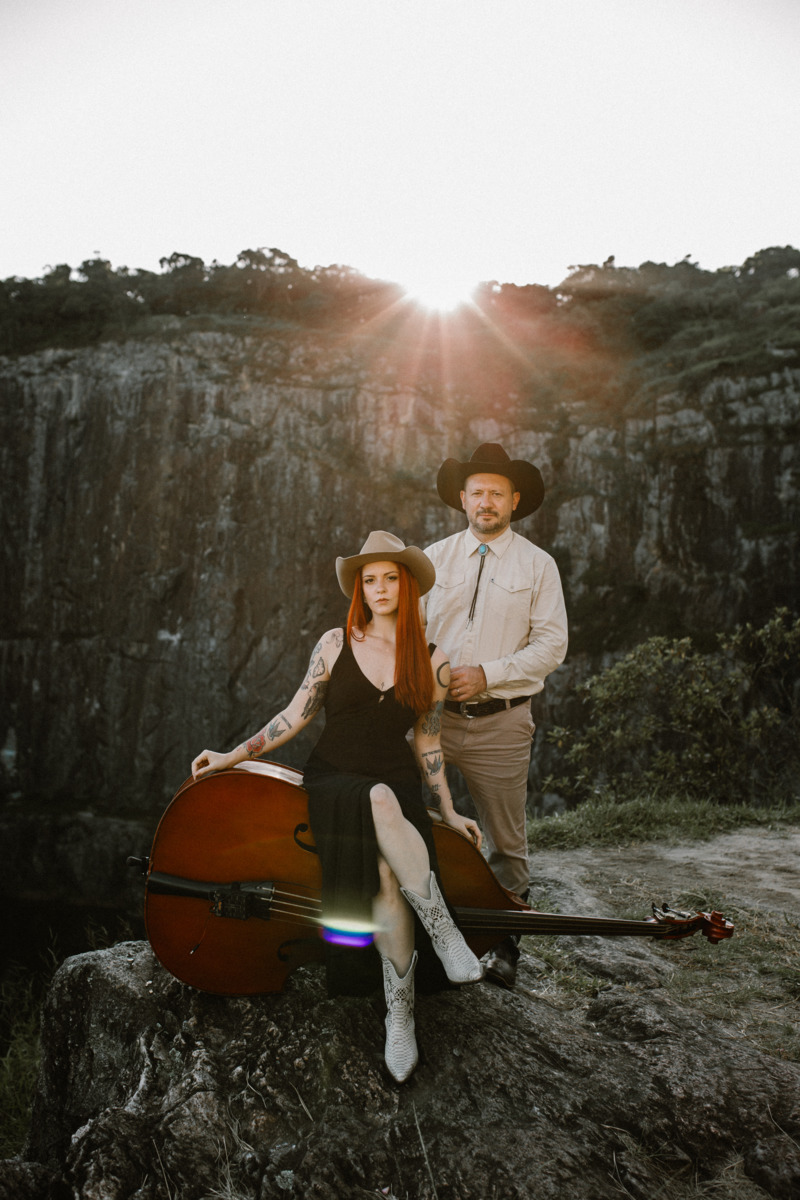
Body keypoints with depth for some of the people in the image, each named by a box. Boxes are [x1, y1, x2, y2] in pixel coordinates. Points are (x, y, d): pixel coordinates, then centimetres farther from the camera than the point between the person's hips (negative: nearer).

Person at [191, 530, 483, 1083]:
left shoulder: (433, 662, 4)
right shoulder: (336, 643, 2)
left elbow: (427, 741, 12)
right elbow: (296, 716, 7)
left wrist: (449, 811, 11)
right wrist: (234, 756, 3)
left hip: (397, 784, 1)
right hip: (333, 779, -1)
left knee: (388, 867, -33)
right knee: (382, 805, -37)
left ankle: (400, 1012, -18)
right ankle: (446, 934, -27)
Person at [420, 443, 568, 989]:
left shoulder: (538, 565, 3)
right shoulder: (434, 558, 10)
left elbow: (551, 645, -3)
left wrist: (487, 674, -14)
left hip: (502, 719, -2)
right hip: (433, 713, 2)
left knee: (506, 840, 7)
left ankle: (505, 946, 24)